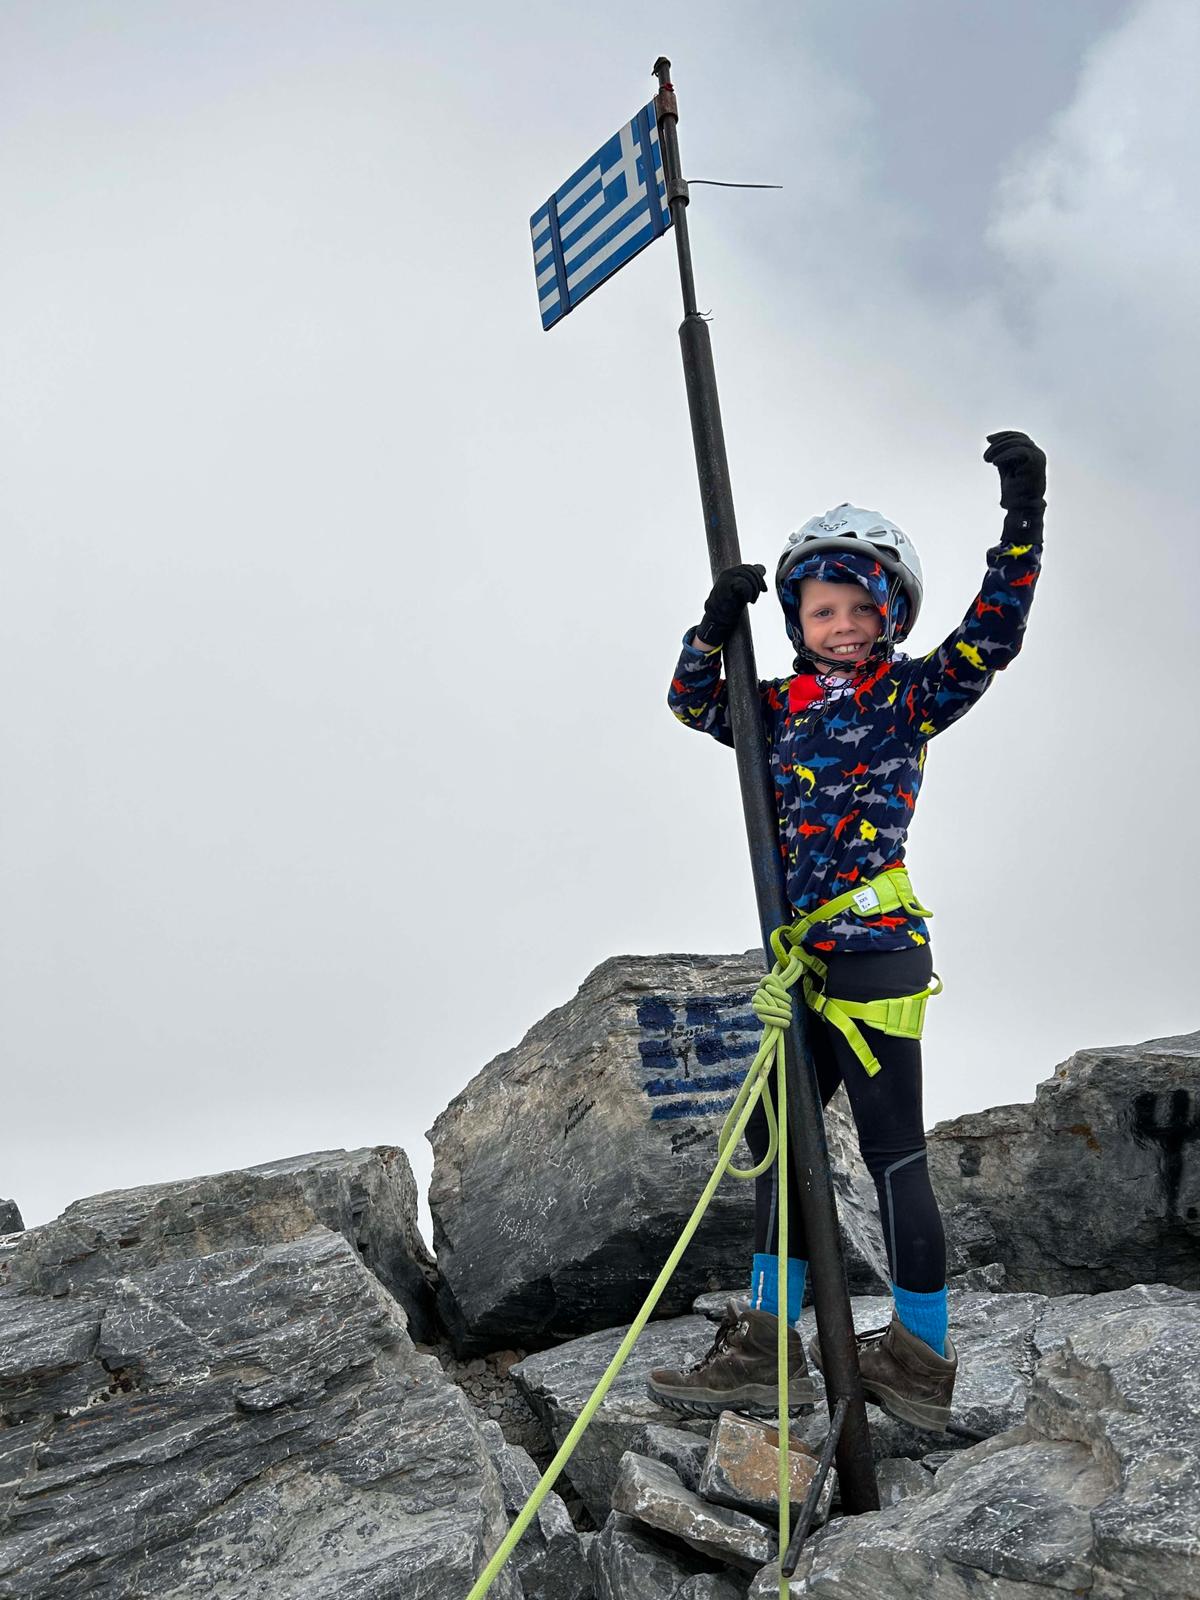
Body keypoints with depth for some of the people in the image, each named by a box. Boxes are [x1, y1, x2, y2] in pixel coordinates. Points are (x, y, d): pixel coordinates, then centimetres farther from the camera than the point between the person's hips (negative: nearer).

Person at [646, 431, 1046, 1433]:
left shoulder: (910, 694, -2)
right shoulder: (783, 703, 14)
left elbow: (991, 639, -14)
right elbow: (695, 704, 17)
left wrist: (1022, 523, -22)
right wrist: (718, 625, 0)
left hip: (876, 947, -7)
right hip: (805, 958, 7)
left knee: (891, 1150, -2)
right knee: (777, 1135, 10)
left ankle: (922, 1361, 11)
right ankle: (767, 1351, 19)